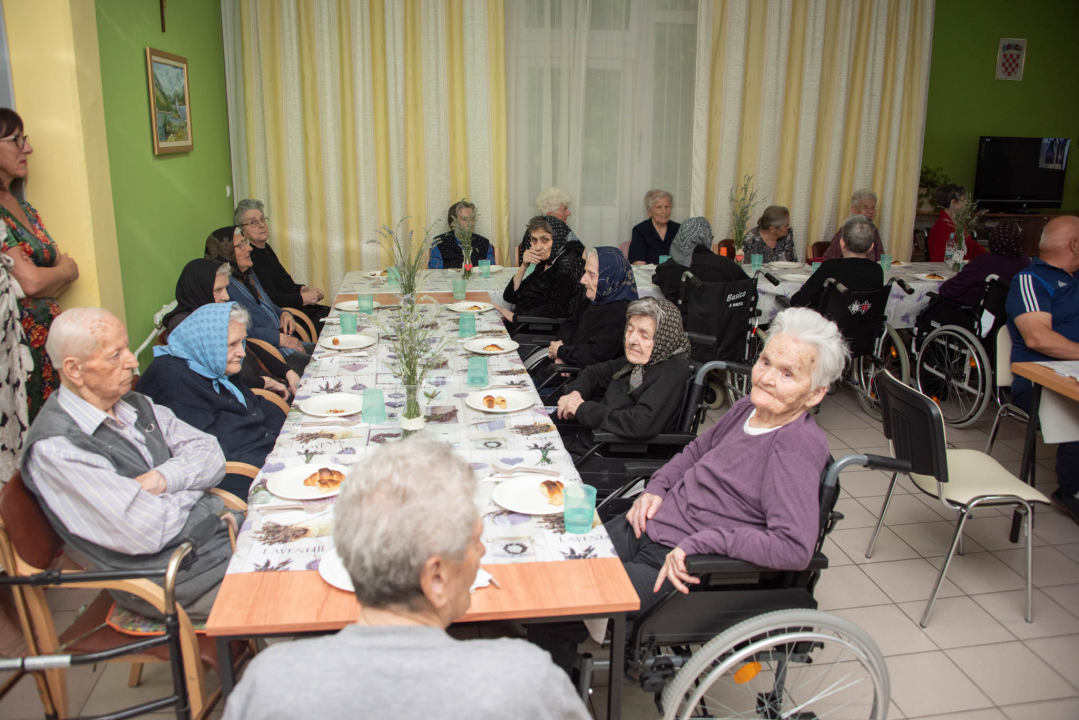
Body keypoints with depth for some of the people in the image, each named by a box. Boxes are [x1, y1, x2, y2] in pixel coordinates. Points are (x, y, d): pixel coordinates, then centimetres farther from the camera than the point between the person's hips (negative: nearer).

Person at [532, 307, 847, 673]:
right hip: (647, 524, 8)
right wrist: (656, 487, 5)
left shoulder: (800, 445, -20)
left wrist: (700, 543, -28)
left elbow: (795, 548, -28)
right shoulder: (748, 408, 3)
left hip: (678, 564, -8)